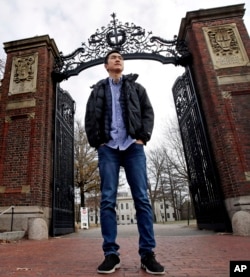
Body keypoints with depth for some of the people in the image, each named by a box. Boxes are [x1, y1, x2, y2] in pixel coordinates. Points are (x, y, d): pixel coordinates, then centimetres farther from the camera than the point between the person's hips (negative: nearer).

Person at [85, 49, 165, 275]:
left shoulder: (136, 87, 20)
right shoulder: (98, 90, 19)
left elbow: (148, 112, 9)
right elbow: (90, 119, 12)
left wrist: (142, 138, -5)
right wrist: (97, 142, -1)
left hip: (133, 146, 0)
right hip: (108, 148, 1)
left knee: (142, 199, -5)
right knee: (108, 200, -5)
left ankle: (147, 254, 1)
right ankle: (111, 254, 3)